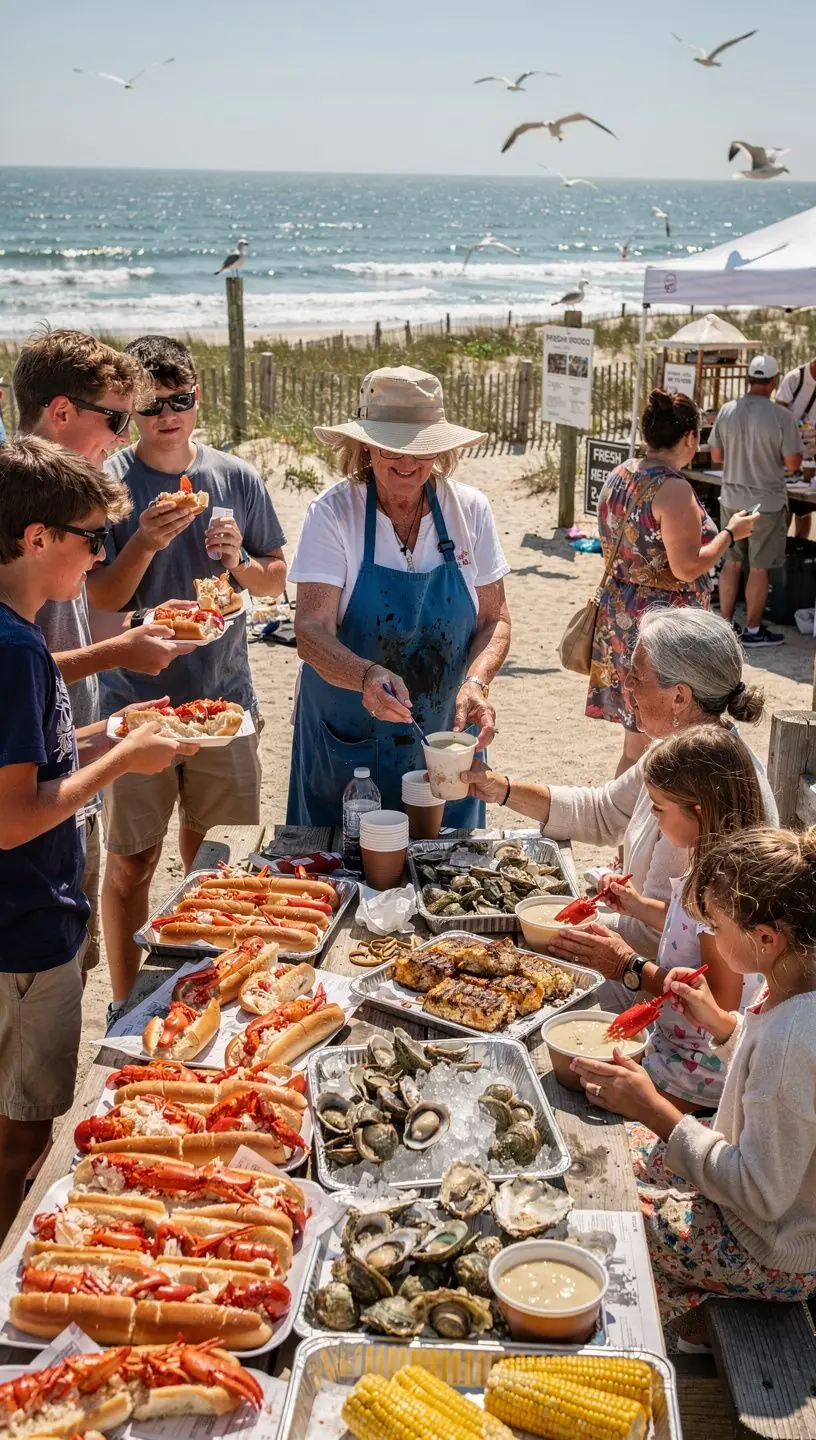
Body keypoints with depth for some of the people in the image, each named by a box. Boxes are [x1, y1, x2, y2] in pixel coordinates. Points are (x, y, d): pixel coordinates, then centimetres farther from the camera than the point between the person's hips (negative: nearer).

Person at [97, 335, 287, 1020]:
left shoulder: (237, 478, 3)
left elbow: (276, 579, 11)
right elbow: (99, 598, -9)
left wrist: (239, 560, -10)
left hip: (223, 698, 3)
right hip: (136, 702, -2)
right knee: (133, 861, 5)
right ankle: (126, 1004, 20)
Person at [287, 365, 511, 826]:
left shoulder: (470, 510, -4)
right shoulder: (333, 513, -11)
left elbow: (495, 620, 0)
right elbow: (311, 631, -18)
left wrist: (476, 682, -20)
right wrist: (367, 676, -37)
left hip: (444, 737, 2)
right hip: (346, 746, -2)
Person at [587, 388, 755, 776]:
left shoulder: (618, 476, 8)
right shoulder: (673, 489, -18)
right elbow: (686, 568, -21)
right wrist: (730, 533, -8)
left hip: (617, 615, 9)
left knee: (636, 738, 16)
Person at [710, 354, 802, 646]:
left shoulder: (727, 411, -2)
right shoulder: (781, 416, -16)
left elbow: (716, 456, 5)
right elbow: (793, 462, -12)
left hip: (731, 497, 5)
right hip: (766, 501, -5)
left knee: (732, 562, 15)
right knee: (759, 567, 5)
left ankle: (725, 622, 22)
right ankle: (753, 630, 13)